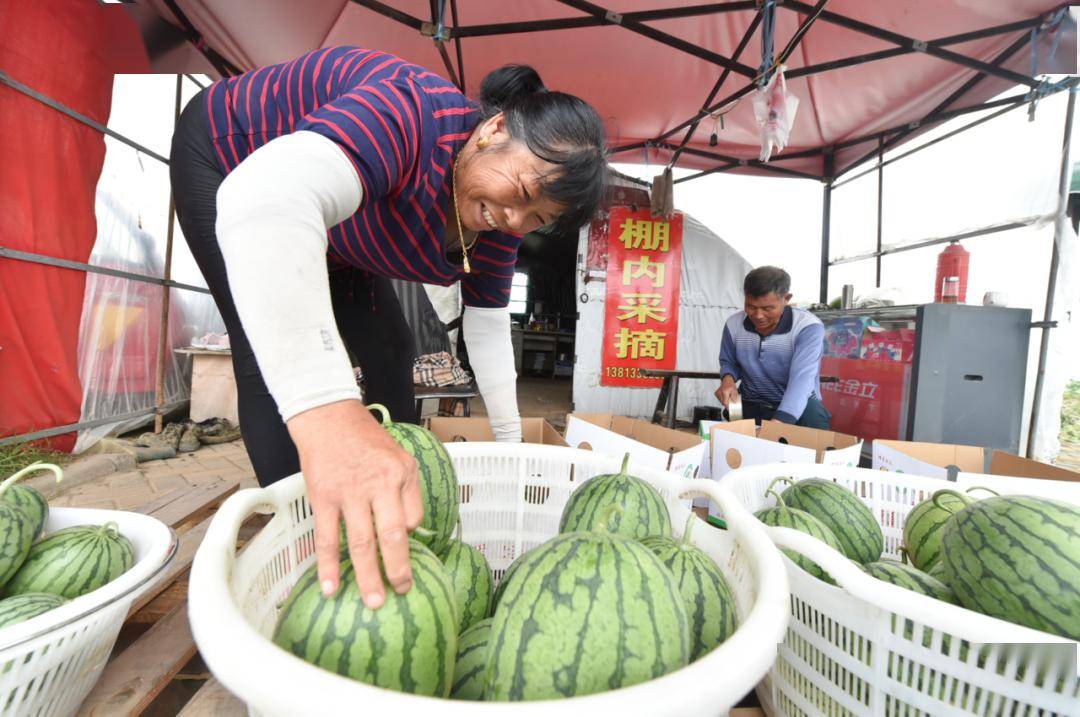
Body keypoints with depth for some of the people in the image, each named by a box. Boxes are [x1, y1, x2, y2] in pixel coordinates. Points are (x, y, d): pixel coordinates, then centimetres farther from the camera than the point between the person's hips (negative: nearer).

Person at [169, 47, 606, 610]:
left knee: (389, 349, 0)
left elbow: (487, 329, -8)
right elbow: (269, 199, -57)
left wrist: (510, 438, -6)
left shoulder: (499, 228, -17)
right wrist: (327, 414, -68)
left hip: (330, 233, 6)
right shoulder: (411, 116, -40)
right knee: (276, 355, -22)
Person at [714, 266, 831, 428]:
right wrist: (728, 378, -15)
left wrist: (777, 424, -49)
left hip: (798, 405, -2)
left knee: (814, 417, -35)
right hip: (751, 405, 3)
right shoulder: (734, 325, -8)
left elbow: (801, 380, -34)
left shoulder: (808, 327, -21)